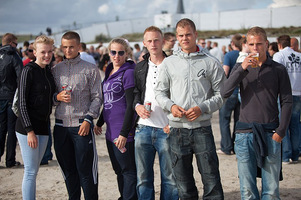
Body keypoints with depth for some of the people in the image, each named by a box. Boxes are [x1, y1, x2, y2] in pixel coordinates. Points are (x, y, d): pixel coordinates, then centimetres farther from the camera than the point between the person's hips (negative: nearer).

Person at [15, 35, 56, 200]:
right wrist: (30, 131, -17)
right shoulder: (29, 70, -10)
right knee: (30, 171, -5)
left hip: (43, 127, 7)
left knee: (34, 171, 12)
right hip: (27, 128, -7)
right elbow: (22, 102, -13)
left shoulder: (49, 72, 12)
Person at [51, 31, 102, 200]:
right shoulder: (56, 70, 12)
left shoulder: (90, 69, 3)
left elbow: (97, 98, 0)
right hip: (61, 125, 4)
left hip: (82, 125, -3)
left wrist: (88, 119, -11)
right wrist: (57, 97, -7)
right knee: (68, 169, 11)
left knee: (86, 169, -2)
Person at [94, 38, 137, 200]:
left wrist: (124, 133, -20)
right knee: (119, 171, 16)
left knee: (128, 171, 0)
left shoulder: (128, 72, -11)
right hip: (110, 131, 9)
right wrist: (99, 123, 25)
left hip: (123, 132, -8)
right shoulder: (109, 72, 14)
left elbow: (131, 105, -16)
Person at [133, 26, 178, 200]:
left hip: (166, 129, -3)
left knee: (170, 177, 5)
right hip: (143, 128, 4)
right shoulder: (139, 68, 13)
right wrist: (137, 106, -1)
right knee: (143, 178, 8)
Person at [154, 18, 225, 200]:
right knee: (183, 182, 11)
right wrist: (171, 106, -8)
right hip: (177, 129, 2)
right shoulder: (169, 63, 8)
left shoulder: (211, 62, 3)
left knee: (212, 181, -2)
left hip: (202, 127, -2)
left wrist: (202, 108, -12)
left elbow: (221, 94, 3)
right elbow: (160, 92, 12)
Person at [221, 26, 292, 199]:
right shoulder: (241, 68, 8)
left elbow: (287, 102, 4)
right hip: (245, 133, 1)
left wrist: (281, 131, -5)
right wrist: (242, 68, -16)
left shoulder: (278, 69, 5)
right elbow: (225, 93, -7)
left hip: (271, 133, -1)